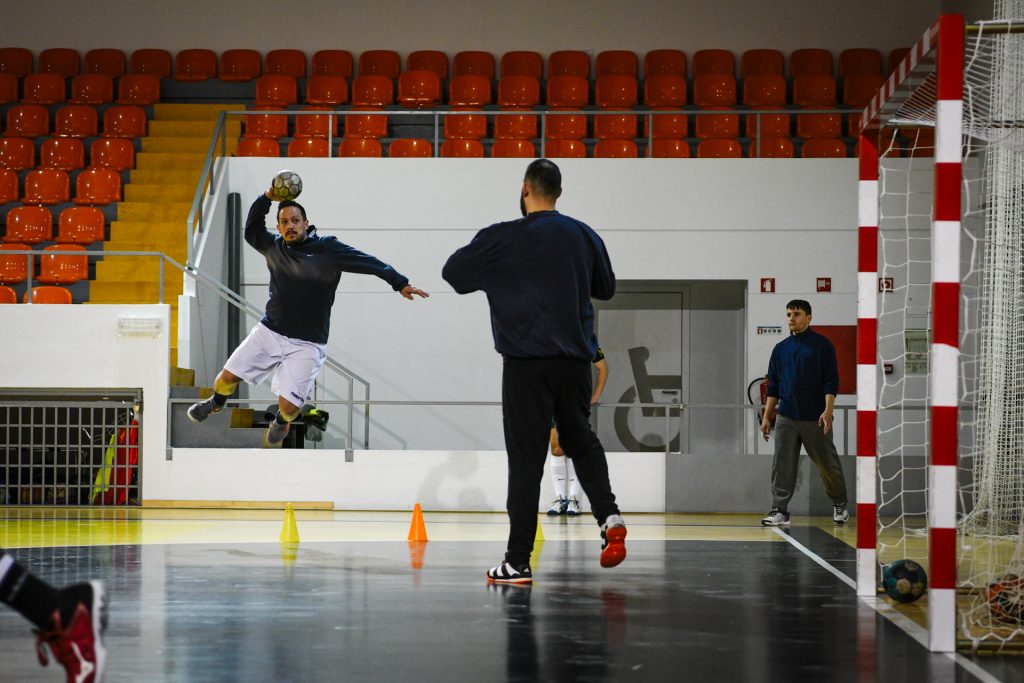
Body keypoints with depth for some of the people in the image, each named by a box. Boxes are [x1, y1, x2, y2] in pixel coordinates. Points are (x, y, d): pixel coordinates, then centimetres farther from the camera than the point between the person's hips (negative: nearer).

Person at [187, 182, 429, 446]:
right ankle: (216, 403, 42)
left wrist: (399, 283, -27)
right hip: (269, 332, 4)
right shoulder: (274, 246, 2)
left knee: (288, 406, -11)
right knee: (227, 376, 5)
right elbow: (251, 230, 18)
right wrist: (267, 198, 2)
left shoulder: (327, 249, -12)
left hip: (306, 345, -4)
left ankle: (281, 422, 29)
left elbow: (369, 263, -17)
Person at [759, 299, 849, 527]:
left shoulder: (822, 345, -3)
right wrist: (767, 416, 10)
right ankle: (779, 511, -3)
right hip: (786, 418, 4)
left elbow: (831, 381, -7)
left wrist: (828, 410, -18)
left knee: (827, 464, 6)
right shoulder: (780, 349, 11)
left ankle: (839, 504, 26)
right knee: (782, 466, -5)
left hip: (814, 419, -3)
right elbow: (773, 386, 15)